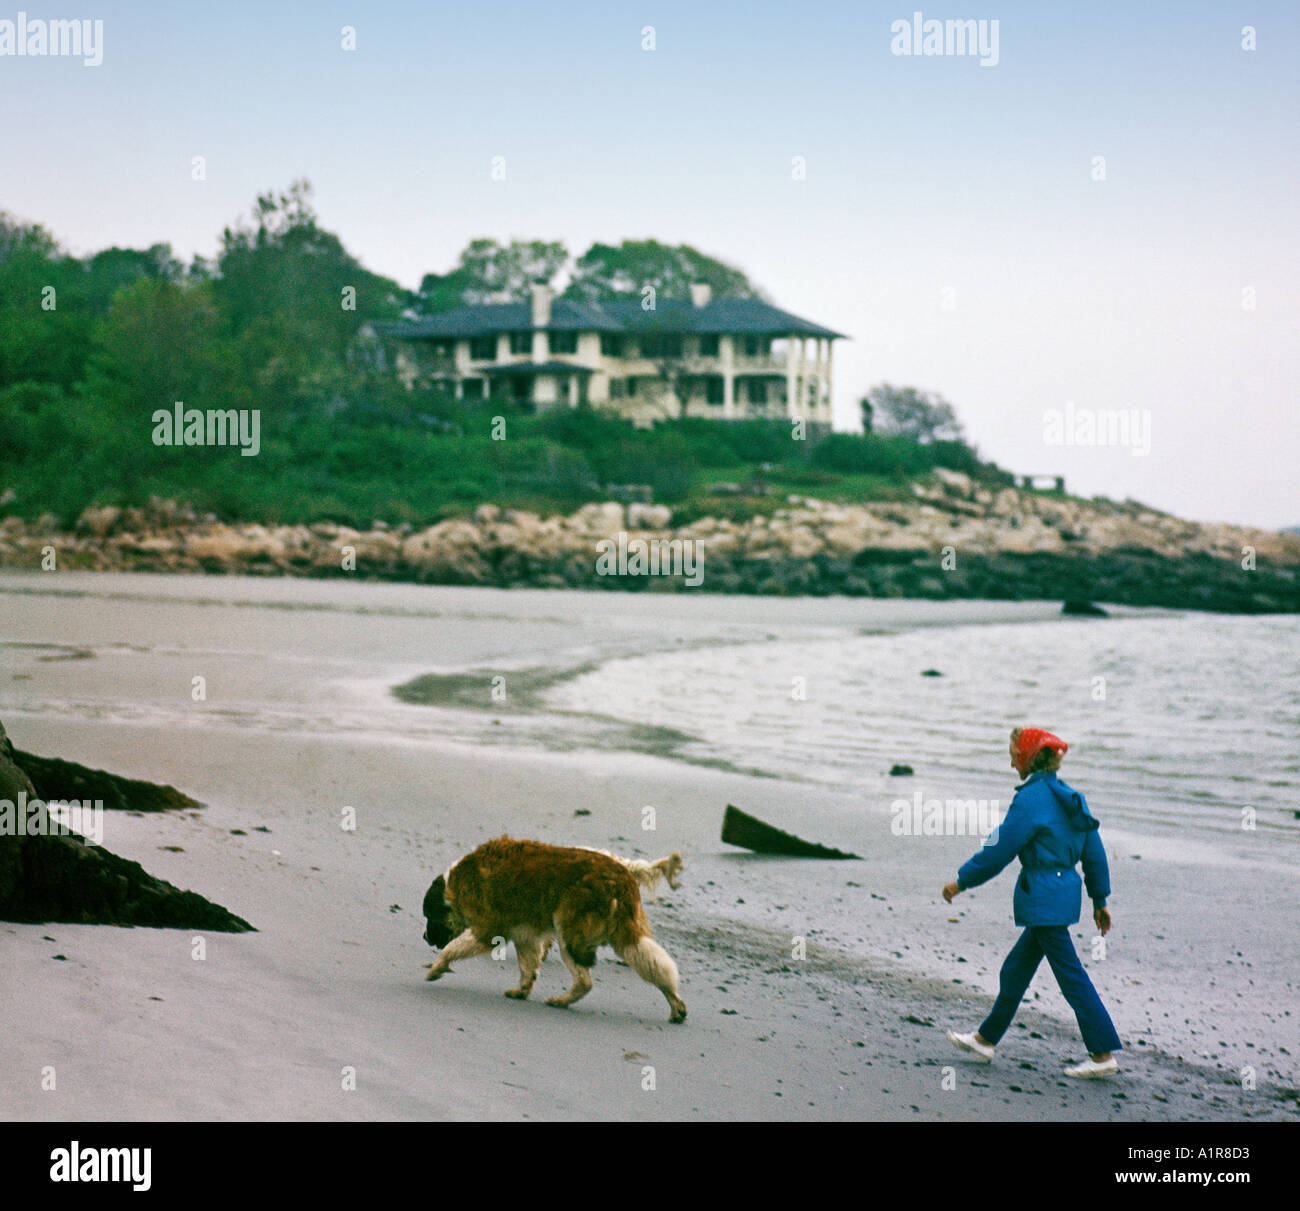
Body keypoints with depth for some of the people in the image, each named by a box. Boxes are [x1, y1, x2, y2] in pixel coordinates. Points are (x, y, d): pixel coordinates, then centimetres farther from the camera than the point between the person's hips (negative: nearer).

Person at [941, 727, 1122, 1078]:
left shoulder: (1031, 798, -16)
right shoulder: (1068, 796, 10)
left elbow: (1000, 850, -14)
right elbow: (1094, 852, 13)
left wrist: (962, 881, -3)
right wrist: (1100, 900, 20)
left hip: (1043, 896, -9)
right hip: (1066, 888, 9)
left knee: (1071, 975, -4)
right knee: (1015, 970, 17)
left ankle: (1104, 1055, -1)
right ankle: (985, 1039, 27)